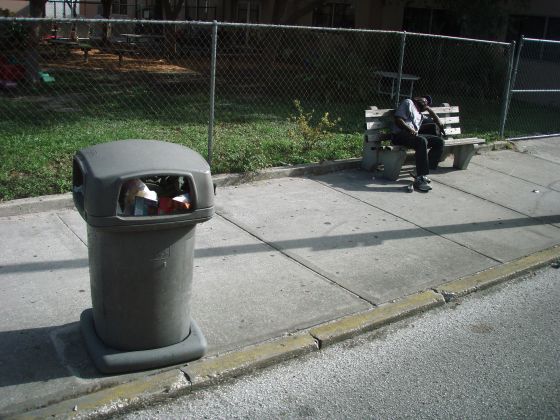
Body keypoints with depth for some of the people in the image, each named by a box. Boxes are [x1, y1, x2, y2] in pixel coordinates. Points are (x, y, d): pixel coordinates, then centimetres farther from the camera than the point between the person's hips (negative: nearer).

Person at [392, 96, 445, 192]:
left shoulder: (421, 116, 35)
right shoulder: (408, 103, 14)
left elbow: (439, 123, 35)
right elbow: (398, 120, -2)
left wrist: (428, 109, 31)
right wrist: (410, 130, -15)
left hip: (414, 135, 8)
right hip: (400, 134, -8)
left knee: (439, 141, -10)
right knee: (422, 141, -36)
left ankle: (422, 173, -15)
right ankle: (419, 179, -38)